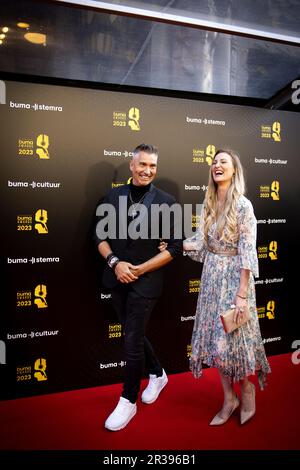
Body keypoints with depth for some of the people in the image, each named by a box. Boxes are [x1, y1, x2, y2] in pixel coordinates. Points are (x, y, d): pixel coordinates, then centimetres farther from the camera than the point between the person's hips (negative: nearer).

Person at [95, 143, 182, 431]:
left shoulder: (166, 201, -7)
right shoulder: (113, 196, 2)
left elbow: (175, 247, -7)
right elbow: (100, 235, 5)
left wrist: (141, 269, -14)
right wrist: (114, 262, -12)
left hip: (146, 281, -4)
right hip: (117, 278, 4)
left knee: (132, 341, 0)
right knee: (134, 334, 18)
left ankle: (128, 401, 21)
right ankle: (157, 375, 44)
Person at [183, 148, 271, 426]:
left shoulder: (243, 206, -12)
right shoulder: (208, 205, 8)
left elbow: (247, 252, -16)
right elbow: (201, 244, 9)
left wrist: (242, 294, -18)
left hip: (234, 277, -6)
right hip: (211, 276, 6)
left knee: (233, 338, 2)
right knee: (215, 338, 10)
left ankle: (247, 389, 31)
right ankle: (229, 399, 26)